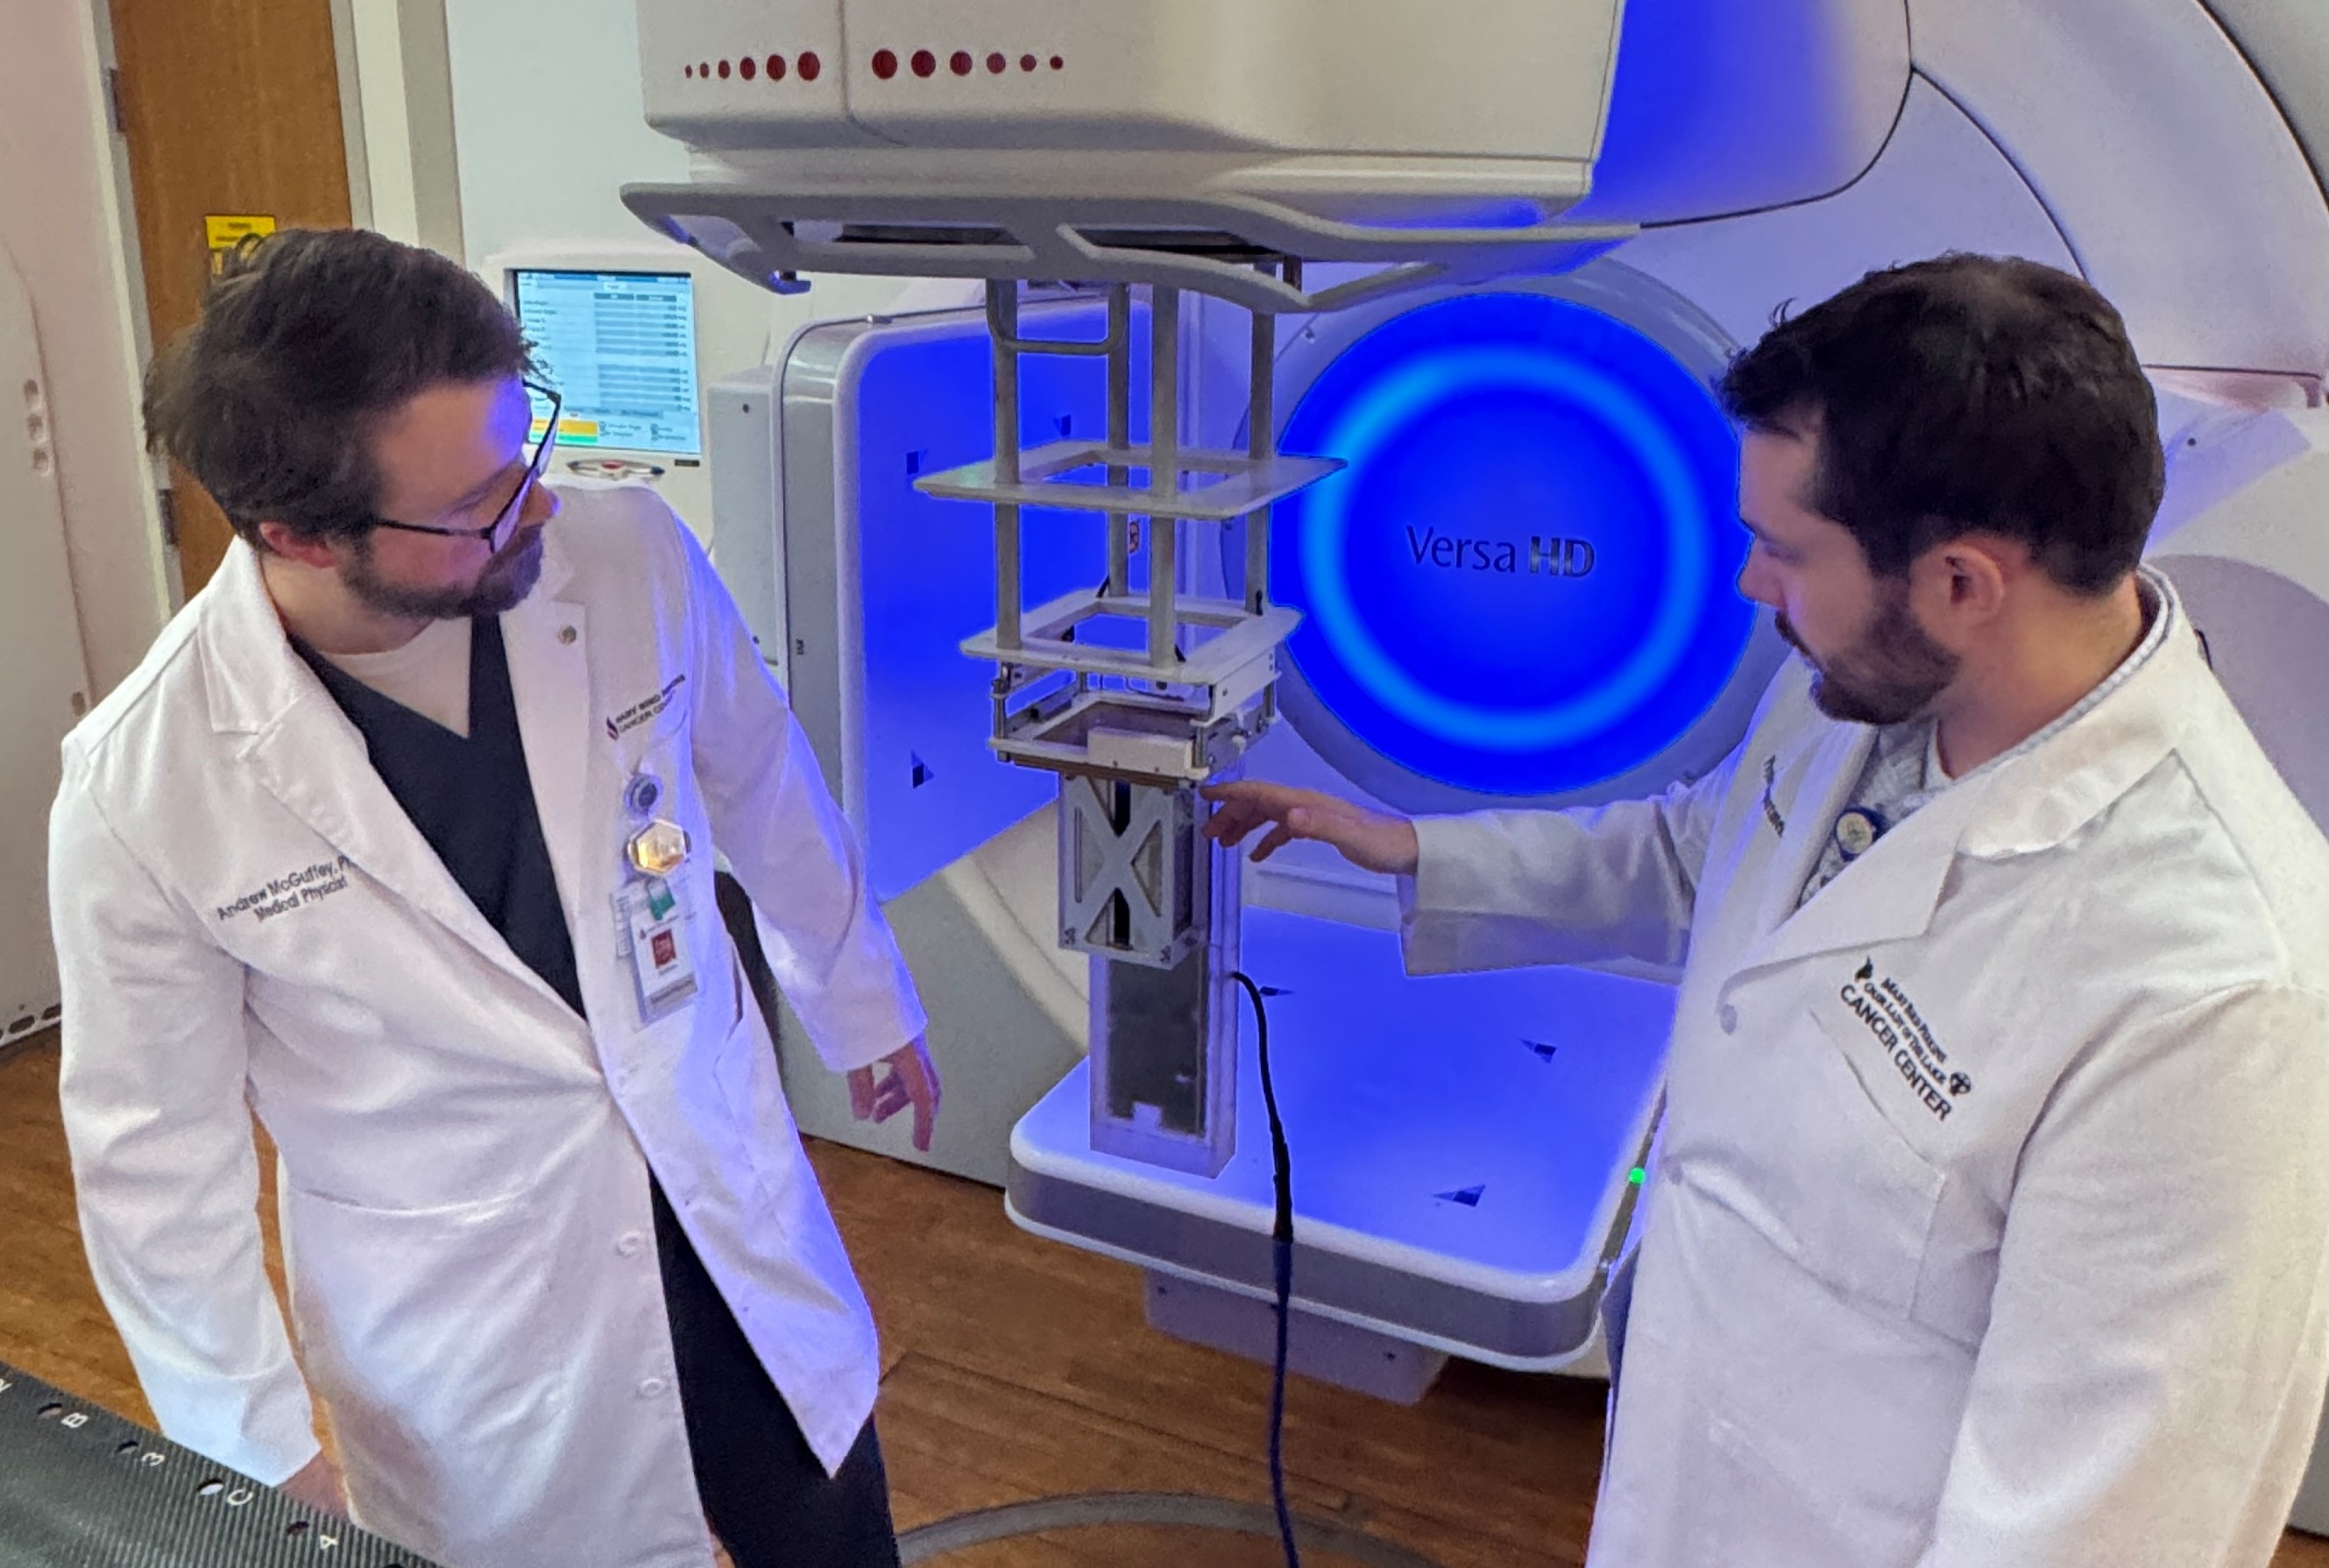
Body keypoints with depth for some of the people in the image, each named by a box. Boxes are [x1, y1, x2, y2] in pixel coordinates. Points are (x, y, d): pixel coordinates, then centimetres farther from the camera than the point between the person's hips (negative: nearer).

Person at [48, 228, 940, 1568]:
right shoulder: (140, 793, -20)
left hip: (737, 1217, 3)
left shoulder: (632, 556, -15)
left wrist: (861, 1003, 17)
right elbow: (158, 1153, -7)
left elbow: (763, 791, 3)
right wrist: (258, 1449, 2)